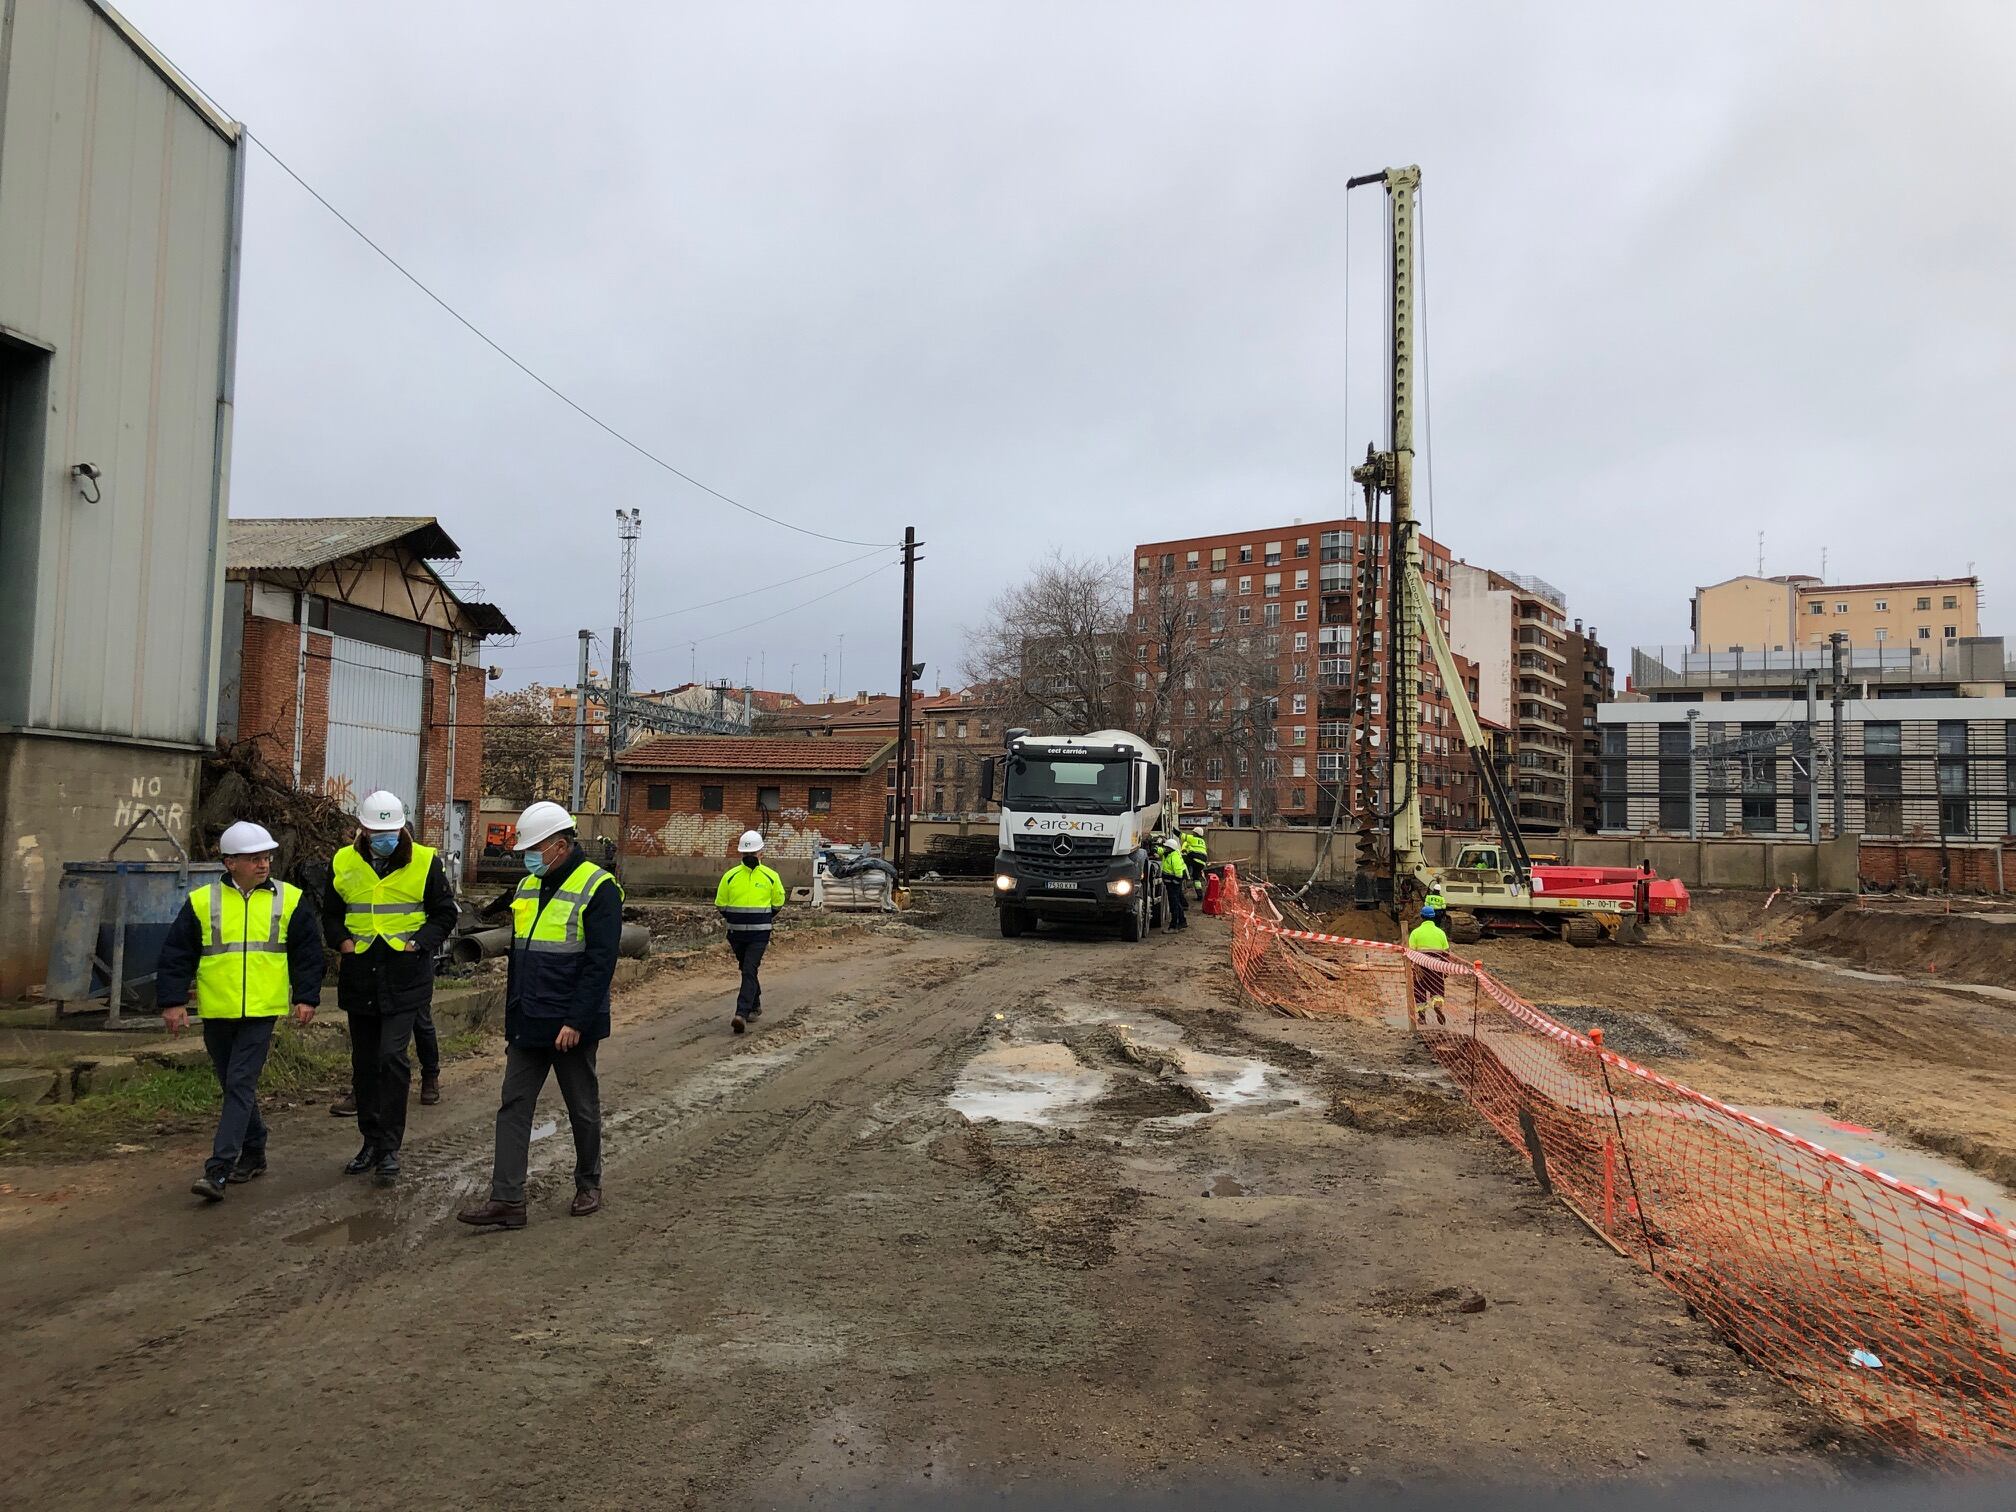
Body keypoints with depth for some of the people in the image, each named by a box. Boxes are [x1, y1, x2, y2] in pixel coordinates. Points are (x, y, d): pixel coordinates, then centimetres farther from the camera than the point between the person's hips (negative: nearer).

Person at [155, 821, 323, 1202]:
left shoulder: (288, 899, 2)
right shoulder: (202, 901, 2)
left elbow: (308, 952, 7)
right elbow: (176, 954, 5)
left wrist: (307, 997, 1)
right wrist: (173, 1001, -1)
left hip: (261, 1012, -2)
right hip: (216, 1012, 2)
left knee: (240, 1085, -9)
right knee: (235, 1086, 13)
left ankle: (218, 1169, -10)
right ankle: (253, 1154, 30)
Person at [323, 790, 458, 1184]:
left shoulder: (425, 862, -3)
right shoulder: (344, 863, 4)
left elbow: (445, 913, 4)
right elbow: (330, 914, 16)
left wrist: (420, 942, -11)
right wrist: (342, 941, -3)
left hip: (405, 977, -4)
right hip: (359, 976, 4)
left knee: (392, 1057, -11)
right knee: (364, 1062, 11)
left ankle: (390, 1148, -2)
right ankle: (371, 1140, 24)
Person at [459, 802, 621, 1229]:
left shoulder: (598, 888, -14)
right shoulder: (527, 887, 10)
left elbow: (600, 964, -18)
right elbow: (517, 957, 18)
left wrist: (576, 1022, -21)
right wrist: (513, 1016, 15)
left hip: (570, 1028, -7)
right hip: (527, 1026, 7)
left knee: (583, 1108, 9)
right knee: (513, 1106, 3)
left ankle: (589, 1185, 26)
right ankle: (507, 1199, 5)